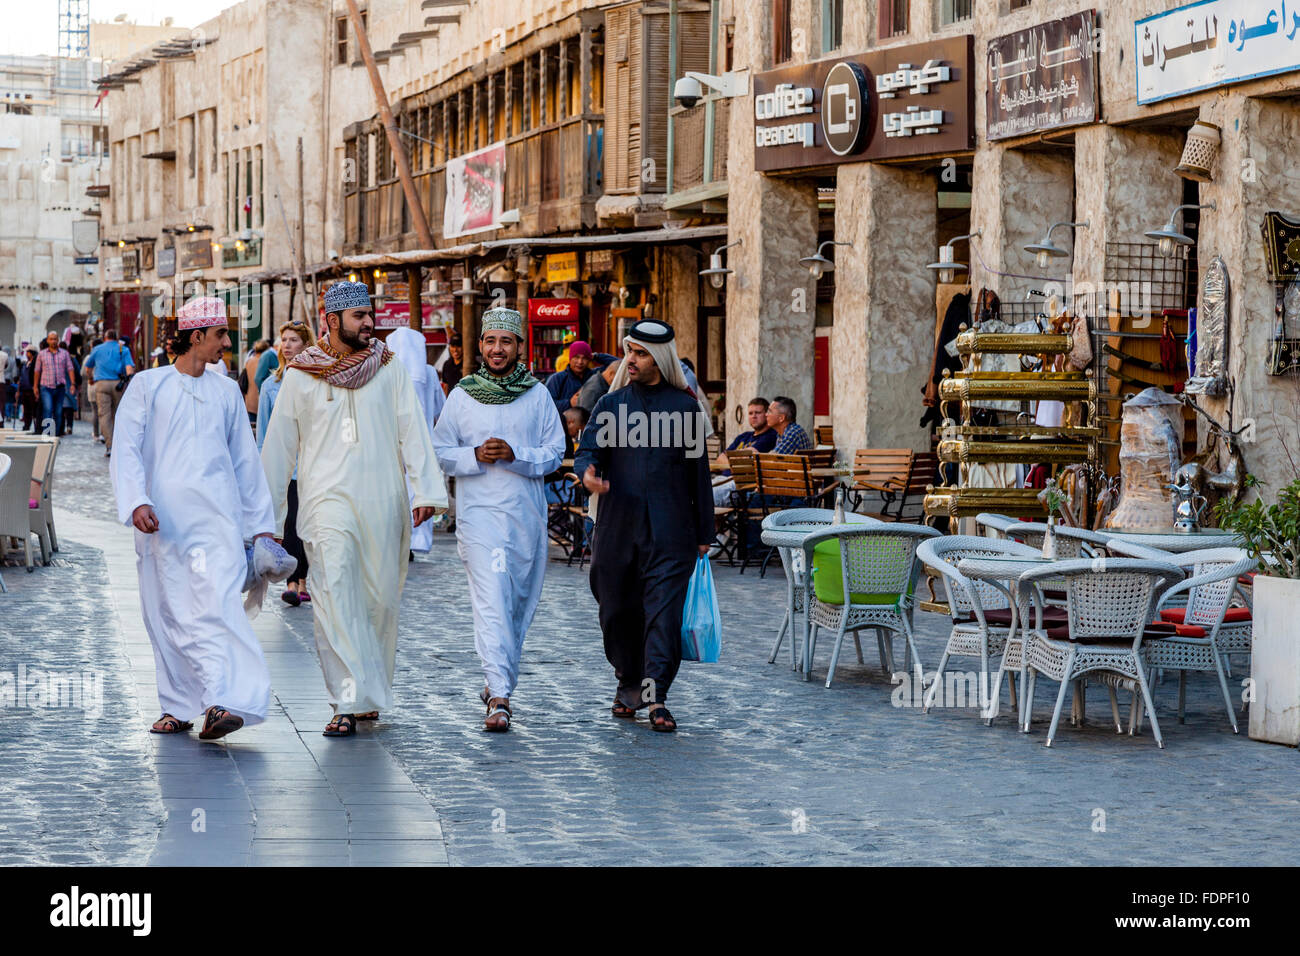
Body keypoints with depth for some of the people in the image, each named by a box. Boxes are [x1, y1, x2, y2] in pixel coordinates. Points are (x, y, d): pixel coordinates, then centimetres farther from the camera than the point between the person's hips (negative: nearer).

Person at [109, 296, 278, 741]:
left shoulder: (226, 391, 14)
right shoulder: (147, 385, 5)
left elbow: (245, 460, 20)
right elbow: (126, 450, -1)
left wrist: (261, 523, 20)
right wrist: (136, 502, -17)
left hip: (216, 519, 1)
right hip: (162, 520, -1)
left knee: (217, 605, -16)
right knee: (169, 612, 2)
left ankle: (223, 702, -28)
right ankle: (179, 706, 12)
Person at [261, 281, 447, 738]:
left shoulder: (390, 370, 7)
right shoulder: (300, 375, 4)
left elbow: (412, 431, 3)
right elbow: (279, 446, 9)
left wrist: (427, 490, -10)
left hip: (382, 503, 2)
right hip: (328, 499, -2)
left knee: (381, 599, 7)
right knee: (335, 597, -14)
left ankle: (372, 692, 23)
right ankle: (349, 702, -17)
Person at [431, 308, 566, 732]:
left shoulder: (537, 395, 7)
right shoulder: (462, 395, 5)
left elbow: (555, 452, 4)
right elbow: (440, 452, 6)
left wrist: (515, 454, -13)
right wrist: (475, 455, -12)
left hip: (527, 512, 2)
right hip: (479, 511, -2)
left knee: (519, 602, 9)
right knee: (492, 601, -14)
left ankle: (499, 681, 27)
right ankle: (499, 696, -21)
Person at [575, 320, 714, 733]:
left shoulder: (685, 407, 6)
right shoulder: (611, 404, 10)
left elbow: (699, 471, 9)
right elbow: (588, 449, 2)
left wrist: (704, 533, 8)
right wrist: (588, 471, -24)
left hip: (670, 532, -2)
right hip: (617, 528, 2)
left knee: (664, 610, -11)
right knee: (619, 611, 8)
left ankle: (655, 694, -13)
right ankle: (629, 684, 25)